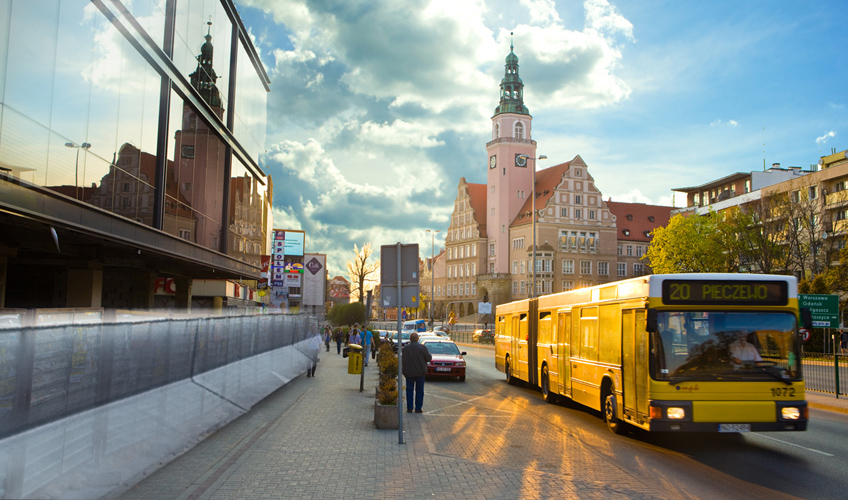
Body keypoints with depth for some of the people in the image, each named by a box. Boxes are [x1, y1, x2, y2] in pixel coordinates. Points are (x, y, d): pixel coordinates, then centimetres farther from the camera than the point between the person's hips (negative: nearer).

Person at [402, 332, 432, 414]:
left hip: (409, 373, 1)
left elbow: (402, 360, 2)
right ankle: (418, 408, 7)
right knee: (419, 391, 7)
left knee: (409, 390, 8)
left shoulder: (405, 348, -2)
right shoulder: (422, 347, -8)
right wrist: (429, 354, 17)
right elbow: (429, 358, -3)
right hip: (420, 372, -1)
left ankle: (409, 408, 8)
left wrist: (404, 372, 12)